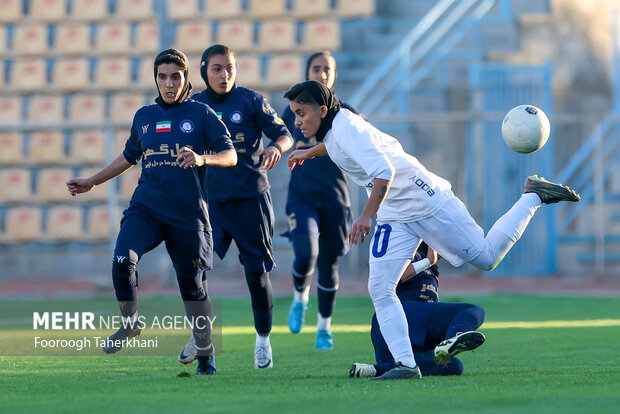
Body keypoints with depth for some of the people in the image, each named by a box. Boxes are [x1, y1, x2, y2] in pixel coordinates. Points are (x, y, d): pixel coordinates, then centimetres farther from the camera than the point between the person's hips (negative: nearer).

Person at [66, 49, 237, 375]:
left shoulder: (201, 114, 2)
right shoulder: (144, 116, 14)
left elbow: (230, 155, -3)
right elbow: (129, 156, 30)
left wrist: (202, 159, -23)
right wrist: (92, 182, 32)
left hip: (187, 213, -3)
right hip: (145, 206, 3)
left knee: (191, 283, 2)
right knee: (123, 260, -23)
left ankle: (205, 354, 18)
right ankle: (129, 322, -2)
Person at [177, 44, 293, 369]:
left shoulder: (250, 101, -3)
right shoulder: (195, 106, 4)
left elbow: (284, 134, -3)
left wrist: (276, 147, -24)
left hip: (251, 197, -2)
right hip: (211, 198, 2)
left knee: (257, 271, 2)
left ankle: (263, 340, 21)